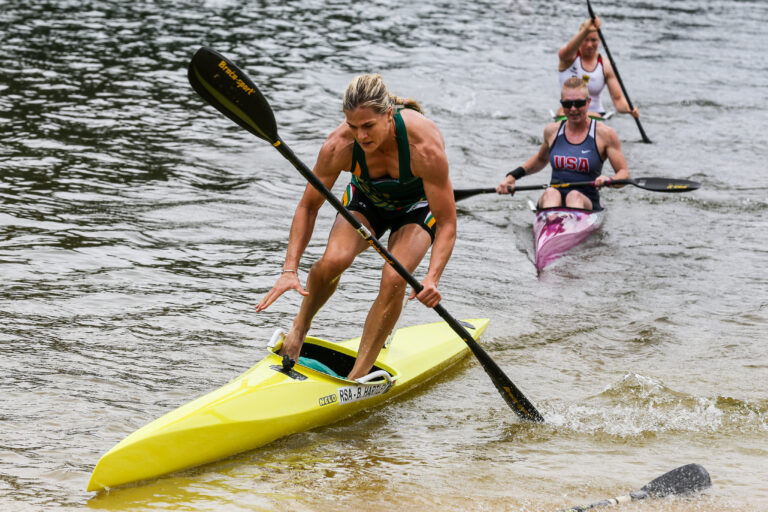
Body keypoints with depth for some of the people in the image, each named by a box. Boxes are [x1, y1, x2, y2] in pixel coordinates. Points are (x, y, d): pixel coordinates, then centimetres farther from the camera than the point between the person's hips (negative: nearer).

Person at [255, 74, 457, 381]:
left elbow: (447, 223, -32)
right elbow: (308, 206, -16)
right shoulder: (340, 146, -31)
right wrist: (290, 270, -26)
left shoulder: (424, 145, -38)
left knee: (394, 280, -26)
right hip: (367, 200, 2)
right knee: (332, 261, -26)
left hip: (418, 205, -2)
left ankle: (358, 377, -14)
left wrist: (432, 278, -46)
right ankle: (301, 325, 5)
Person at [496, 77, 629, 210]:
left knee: (574, 196, -37)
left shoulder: (604, 134, 0)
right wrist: (512, 177, 19)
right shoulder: (552, 131, 11)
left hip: (587, 204, -2)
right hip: (551, 203, 2)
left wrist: (608, 181, -22)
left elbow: (624, 173, 1)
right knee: (550, 193, -34)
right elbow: (541, 160, 31)